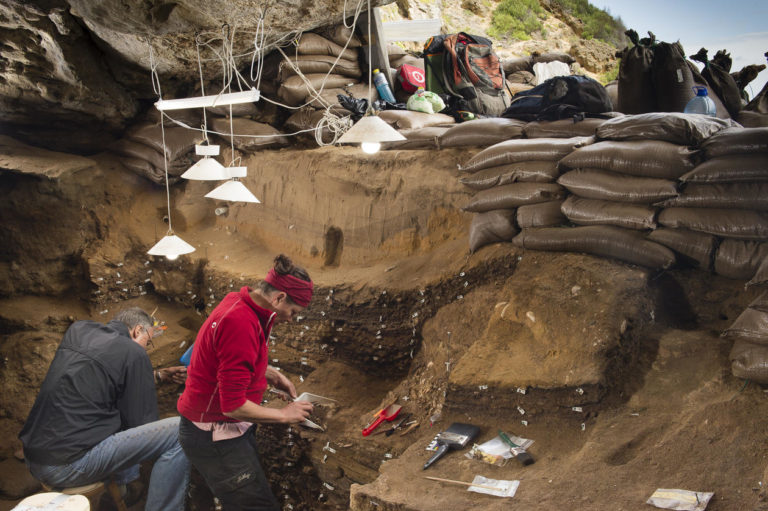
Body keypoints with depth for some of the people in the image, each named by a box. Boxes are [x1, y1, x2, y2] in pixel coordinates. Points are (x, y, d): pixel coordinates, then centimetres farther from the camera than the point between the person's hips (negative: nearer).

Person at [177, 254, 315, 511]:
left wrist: (273, 375, 8)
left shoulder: (237, 302, 1)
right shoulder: (241, 324, -28)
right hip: (214, 436, -10)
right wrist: (285, 414, -13)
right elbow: (234, 405, -26)